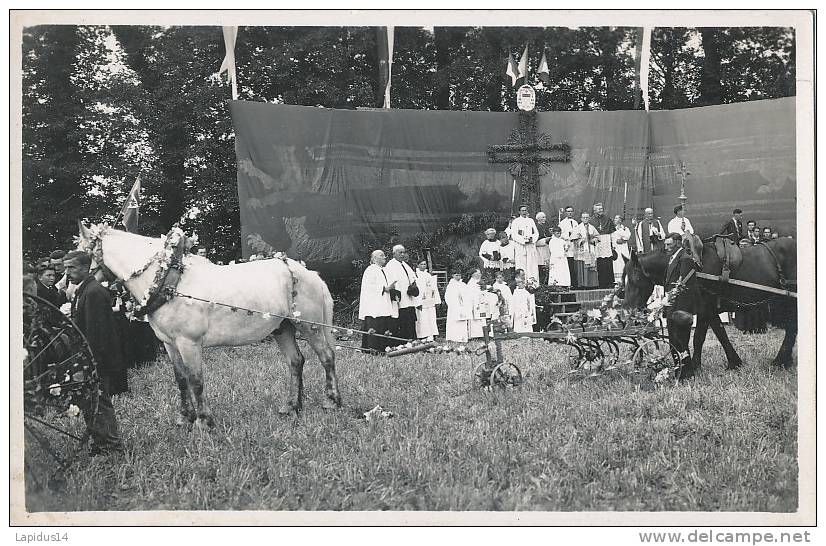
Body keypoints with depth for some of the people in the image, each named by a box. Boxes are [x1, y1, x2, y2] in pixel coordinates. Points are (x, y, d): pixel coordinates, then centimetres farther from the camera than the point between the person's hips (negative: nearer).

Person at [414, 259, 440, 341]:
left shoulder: (429, 275, 17)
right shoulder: (415, 276, -1)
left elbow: (434, 288, 17)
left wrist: (436, 300, 9)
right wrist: (418, 303, -16)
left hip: (430, 302, 5)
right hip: (421, 302, -5)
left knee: (431, 319, 1)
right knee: (422, 320, -6)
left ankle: (430, 337, 2)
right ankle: (423, 338, -4)